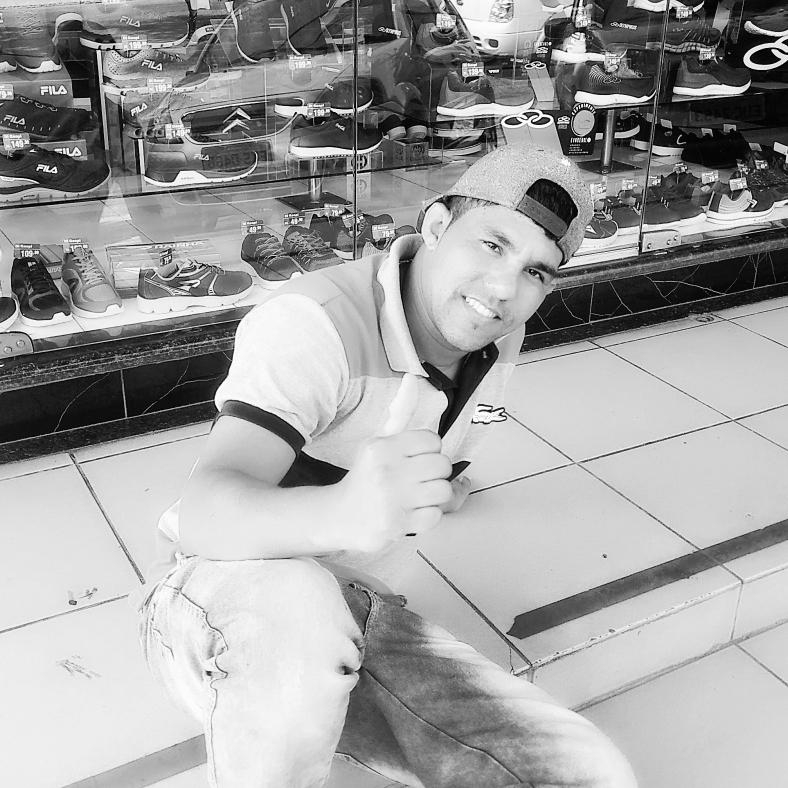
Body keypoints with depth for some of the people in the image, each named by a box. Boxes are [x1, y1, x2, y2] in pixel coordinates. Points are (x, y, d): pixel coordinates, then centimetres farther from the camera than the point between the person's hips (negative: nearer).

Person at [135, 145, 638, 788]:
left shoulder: (497, 337, 3)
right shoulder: (312, 320, -22)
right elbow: (203, 512, -36)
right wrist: (339, 513, -55)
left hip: (362, 614, 6)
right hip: (220, 606, -5)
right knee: (300, 616, -43)